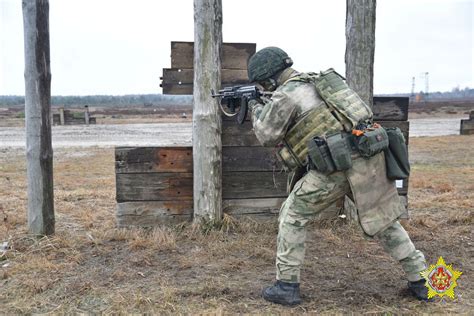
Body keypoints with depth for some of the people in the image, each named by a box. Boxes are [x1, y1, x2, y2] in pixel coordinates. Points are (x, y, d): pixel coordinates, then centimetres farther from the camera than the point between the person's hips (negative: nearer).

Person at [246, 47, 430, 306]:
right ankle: (420, 281, 26)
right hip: (366, 159, 8)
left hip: (337, 166, -8)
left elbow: (268, 136, 6)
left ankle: (287, 286, 12)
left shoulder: (285, 94, -3)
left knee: (292, 216, 8)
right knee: (383, 221, 21)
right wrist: (268, 107, 32)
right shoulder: (315, 81, 23)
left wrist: (257, 110, 22)